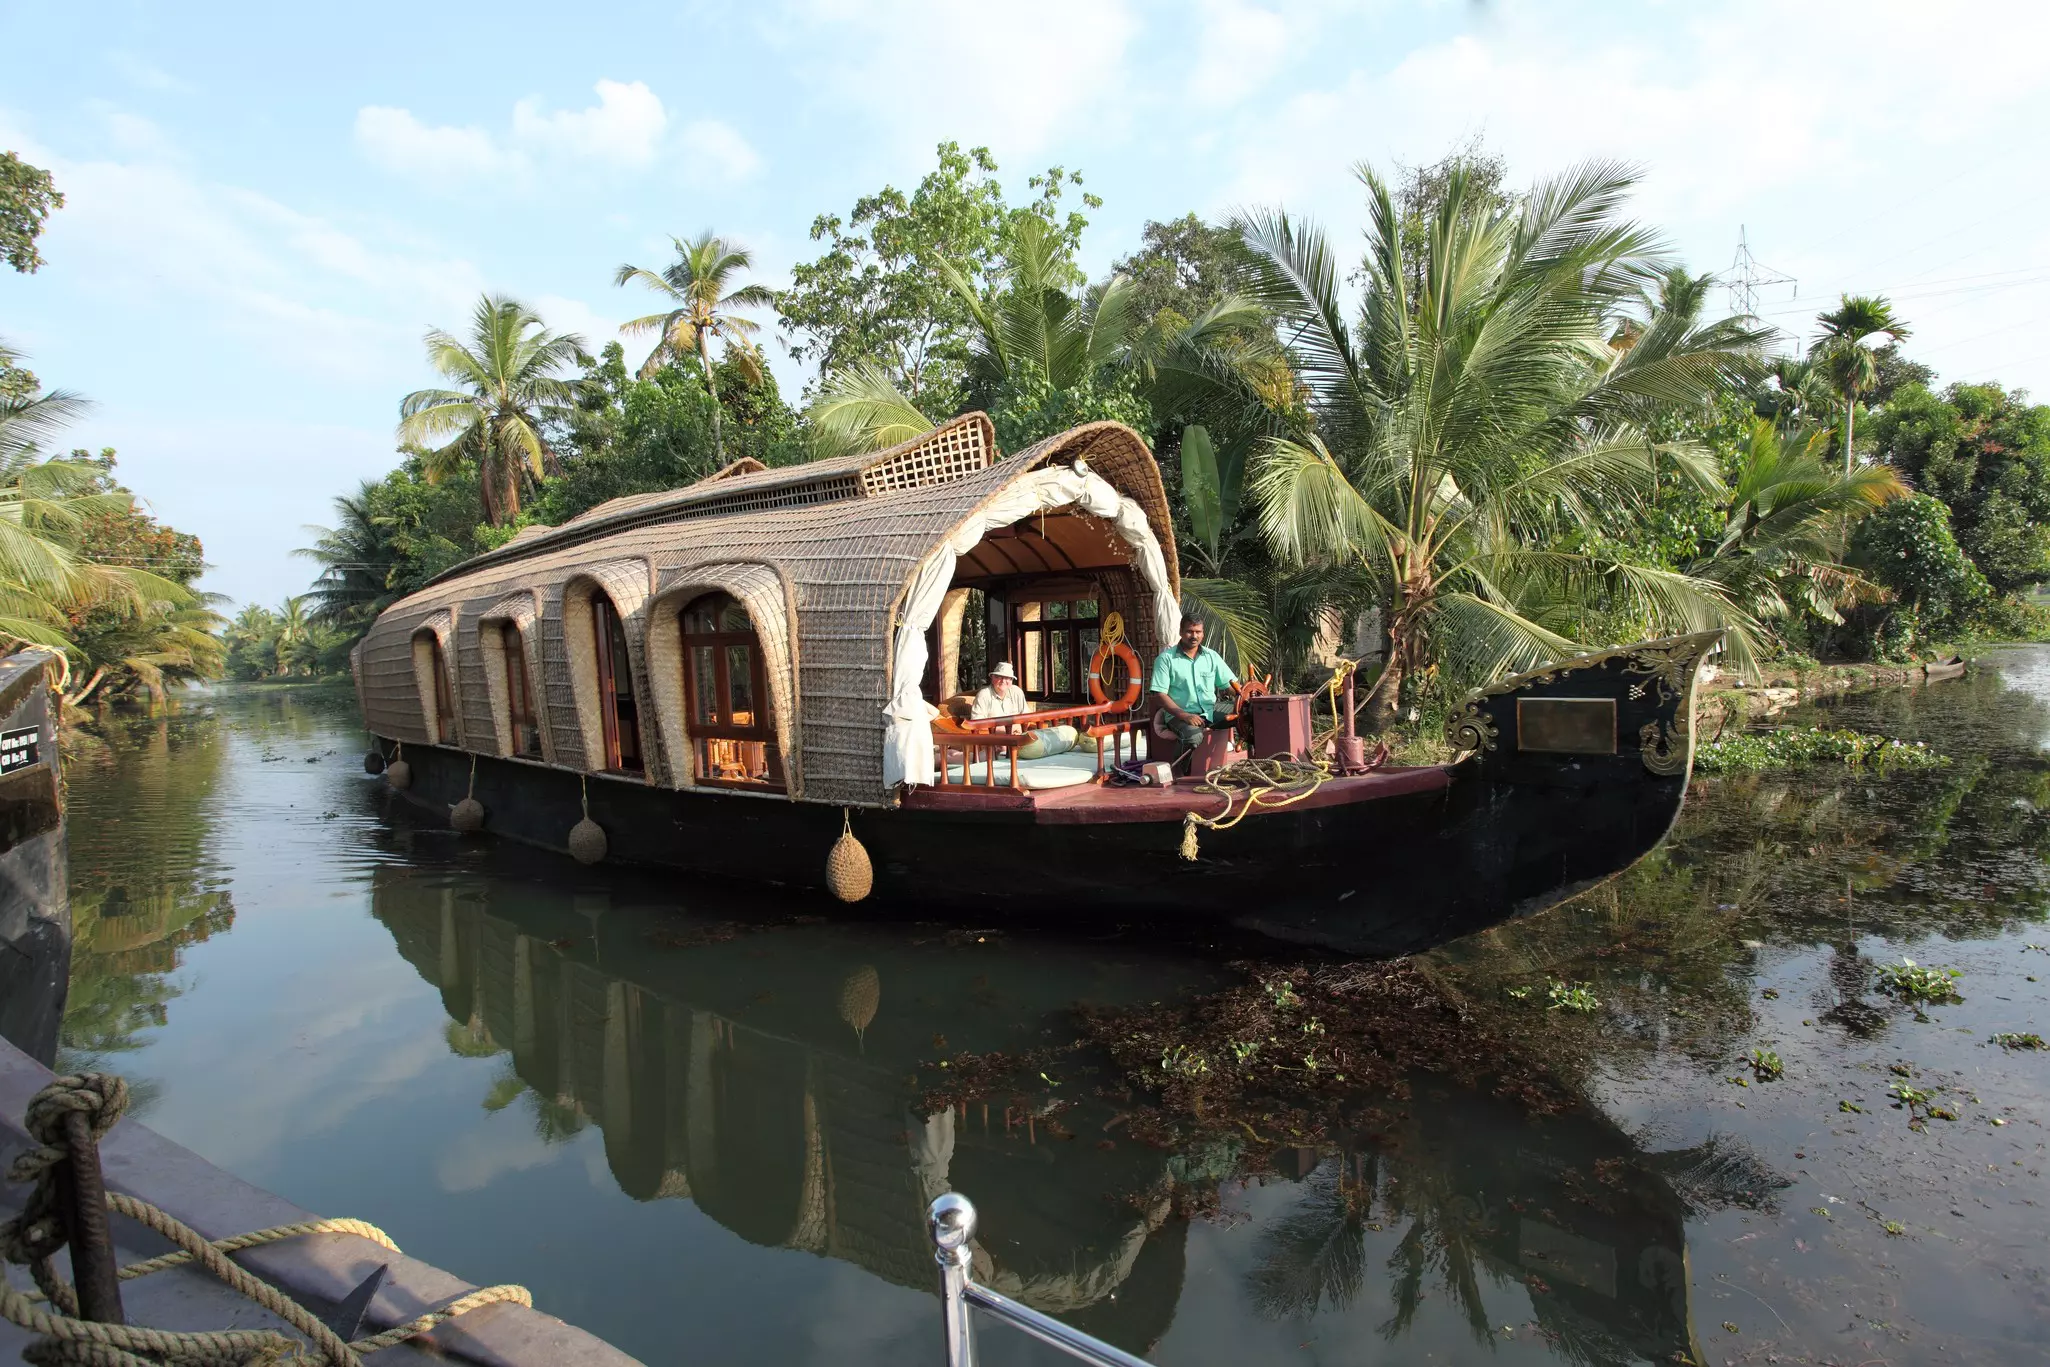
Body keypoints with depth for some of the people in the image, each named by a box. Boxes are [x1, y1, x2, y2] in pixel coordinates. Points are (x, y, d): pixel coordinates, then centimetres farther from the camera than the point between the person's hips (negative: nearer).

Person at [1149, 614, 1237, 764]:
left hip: (1210, 711, 5)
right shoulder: (1166, 658, -2)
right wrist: (1184, 715, -20)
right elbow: (1159, 694, -8)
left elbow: (1231, 683, 7)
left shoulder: (1211, 656, 11)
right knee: (1194, 736, -36)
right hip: (1179, 714, -5)